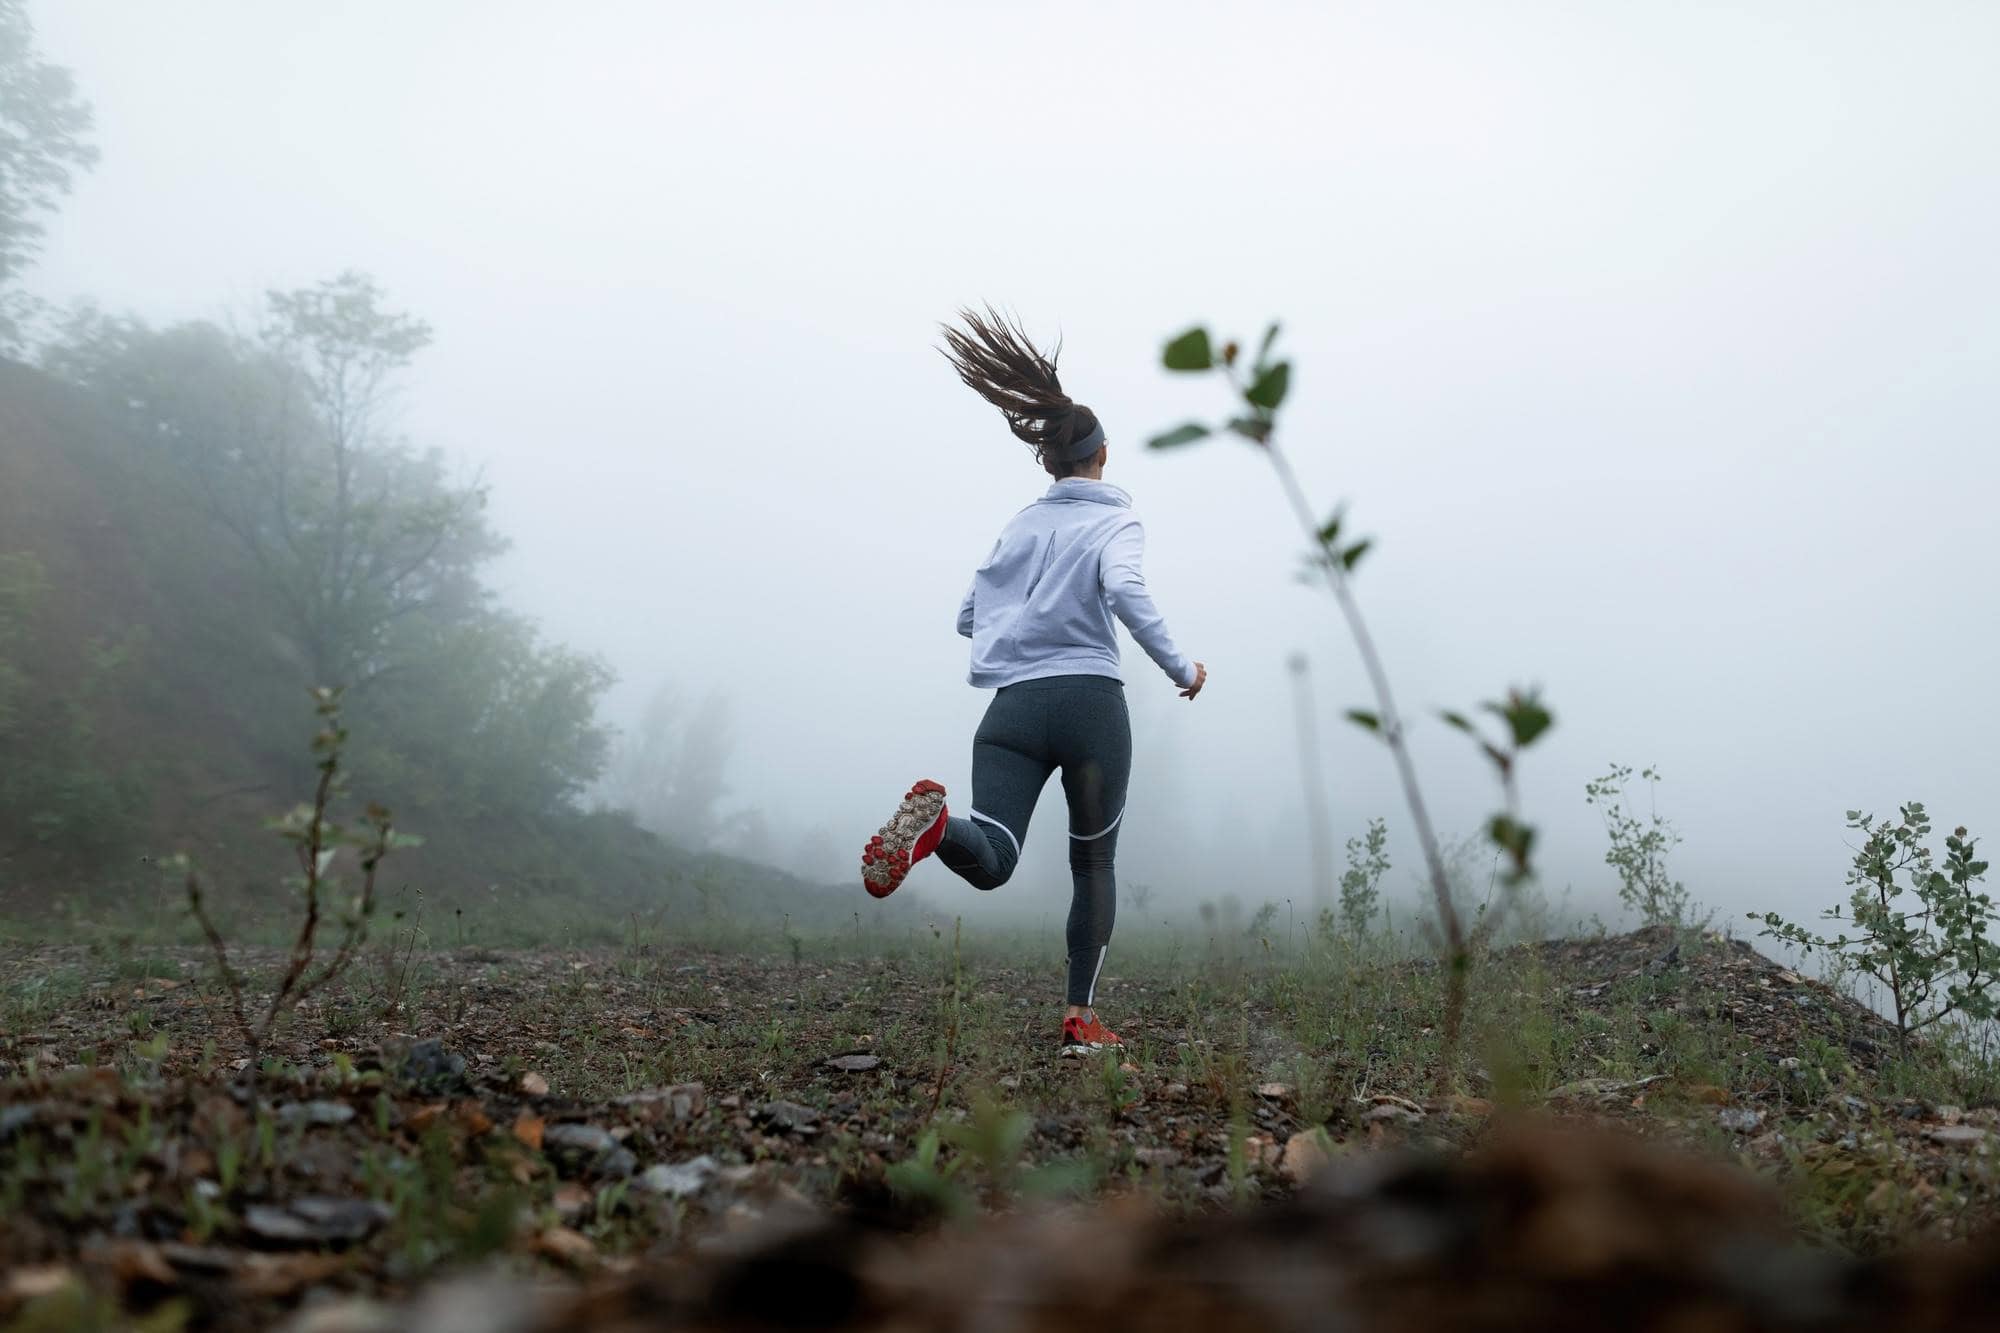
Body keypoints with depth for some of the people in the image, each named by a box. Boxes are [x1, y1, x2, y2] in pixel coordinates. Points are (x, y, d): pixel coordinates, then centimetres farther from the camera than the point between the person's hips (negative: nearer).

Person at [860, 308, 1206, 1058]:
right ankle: (1081, 1017, 10)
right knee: (1094, 865, 15)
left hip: (1011, 707, 3)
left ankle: (934, 822, -45)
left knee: (989, 861, -10)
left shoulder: (1020, 526, 18)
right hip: (1090, 703, -2)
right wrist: (1179, 669, -7)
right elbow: (1125, 591, -15)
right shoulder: (1114, 521, 5)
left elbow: (968, 617, 20)